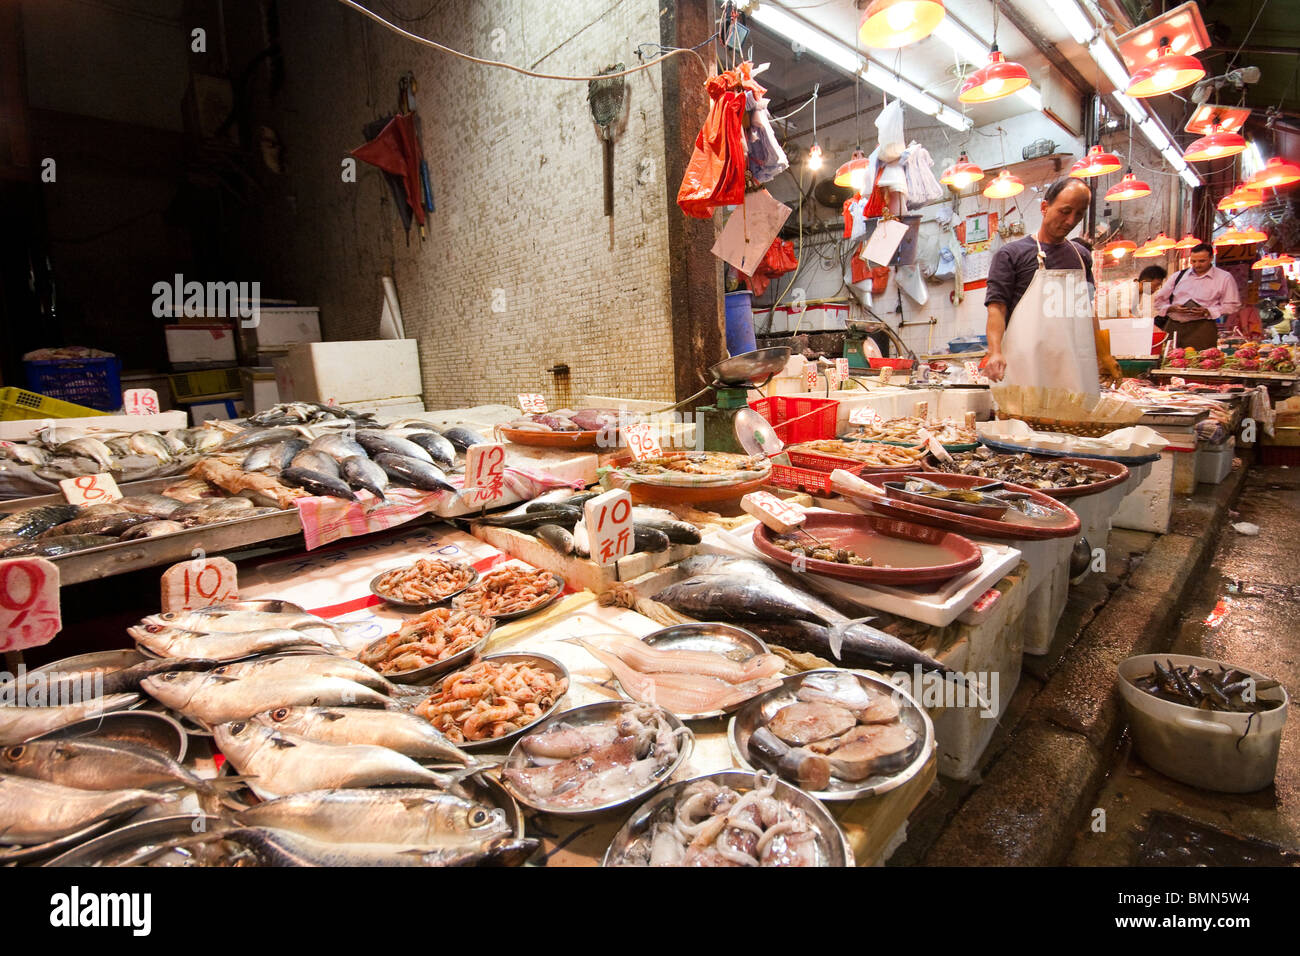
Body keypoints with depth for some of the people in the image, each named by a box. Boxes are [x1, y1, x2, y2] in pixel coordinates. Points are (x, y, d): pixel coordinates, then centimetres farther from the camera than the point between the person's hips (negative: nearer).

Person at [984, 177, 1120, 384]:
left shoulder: (1082, 255, 19)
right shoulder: (1011, 254, 2)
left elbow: (1088, 309, 25)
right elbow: (997, 307, -8)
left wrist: (1103, 356, 20)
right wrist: (996, 352, -23)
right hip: (1026, 365, -5)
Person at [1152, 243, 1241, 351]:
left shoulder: (1224, 278, 10)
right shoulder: (1178, 276, 17)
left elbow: (1232, 306, 6)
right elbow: (1159, 300, 17)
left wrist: (1207, 311, -10)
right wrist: (1172, 308, -4)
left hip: (1202, 328, -2)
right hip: (1173, 326, 2)